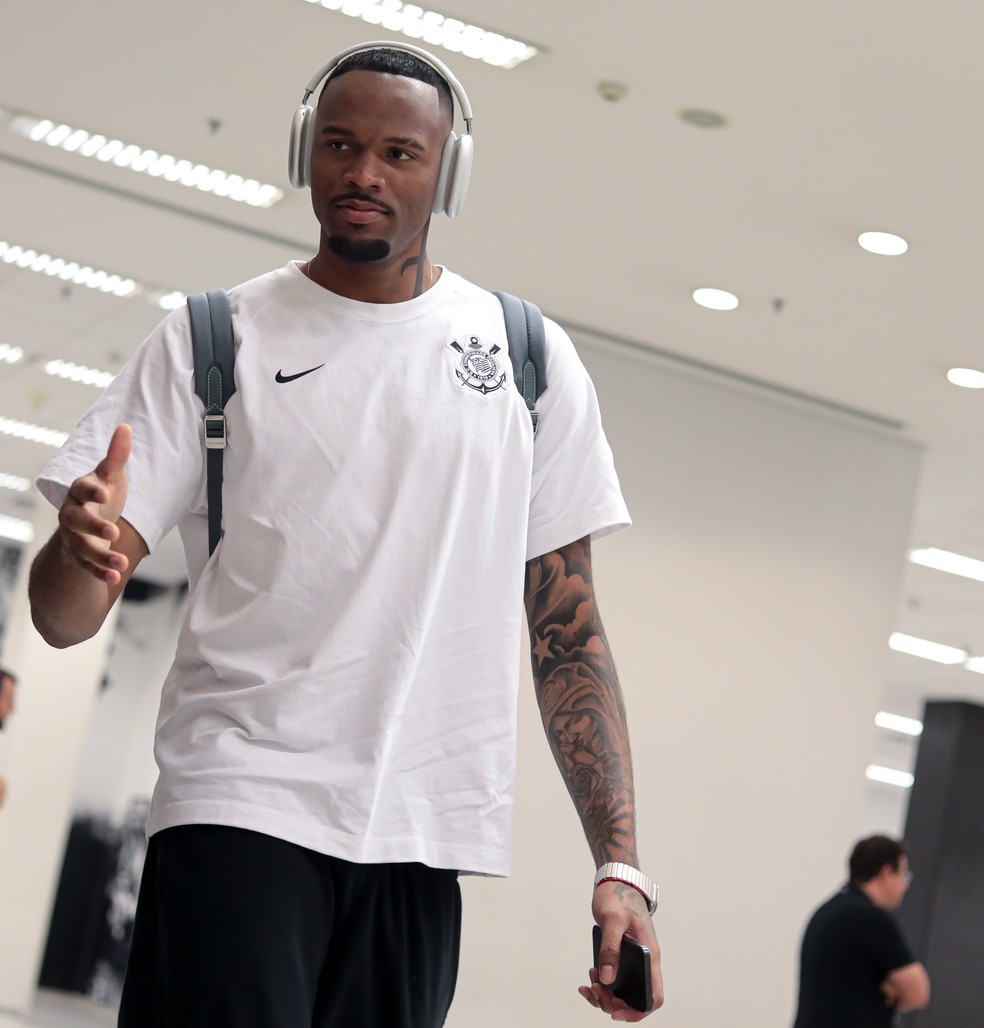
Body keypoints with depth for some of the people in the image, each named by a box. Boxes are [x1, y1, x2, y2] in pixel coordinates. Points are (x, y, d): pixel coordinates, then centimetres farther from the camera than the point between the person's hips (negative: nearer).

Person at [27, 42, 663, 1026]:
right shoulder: (211, 340, 4)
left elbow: (566, 631, 11)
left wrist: (619, 862, 2)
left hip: (425, 833, 2)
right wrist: (81, 552, -25)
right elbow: (64, 616, -1)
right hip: (240, 805, -2)